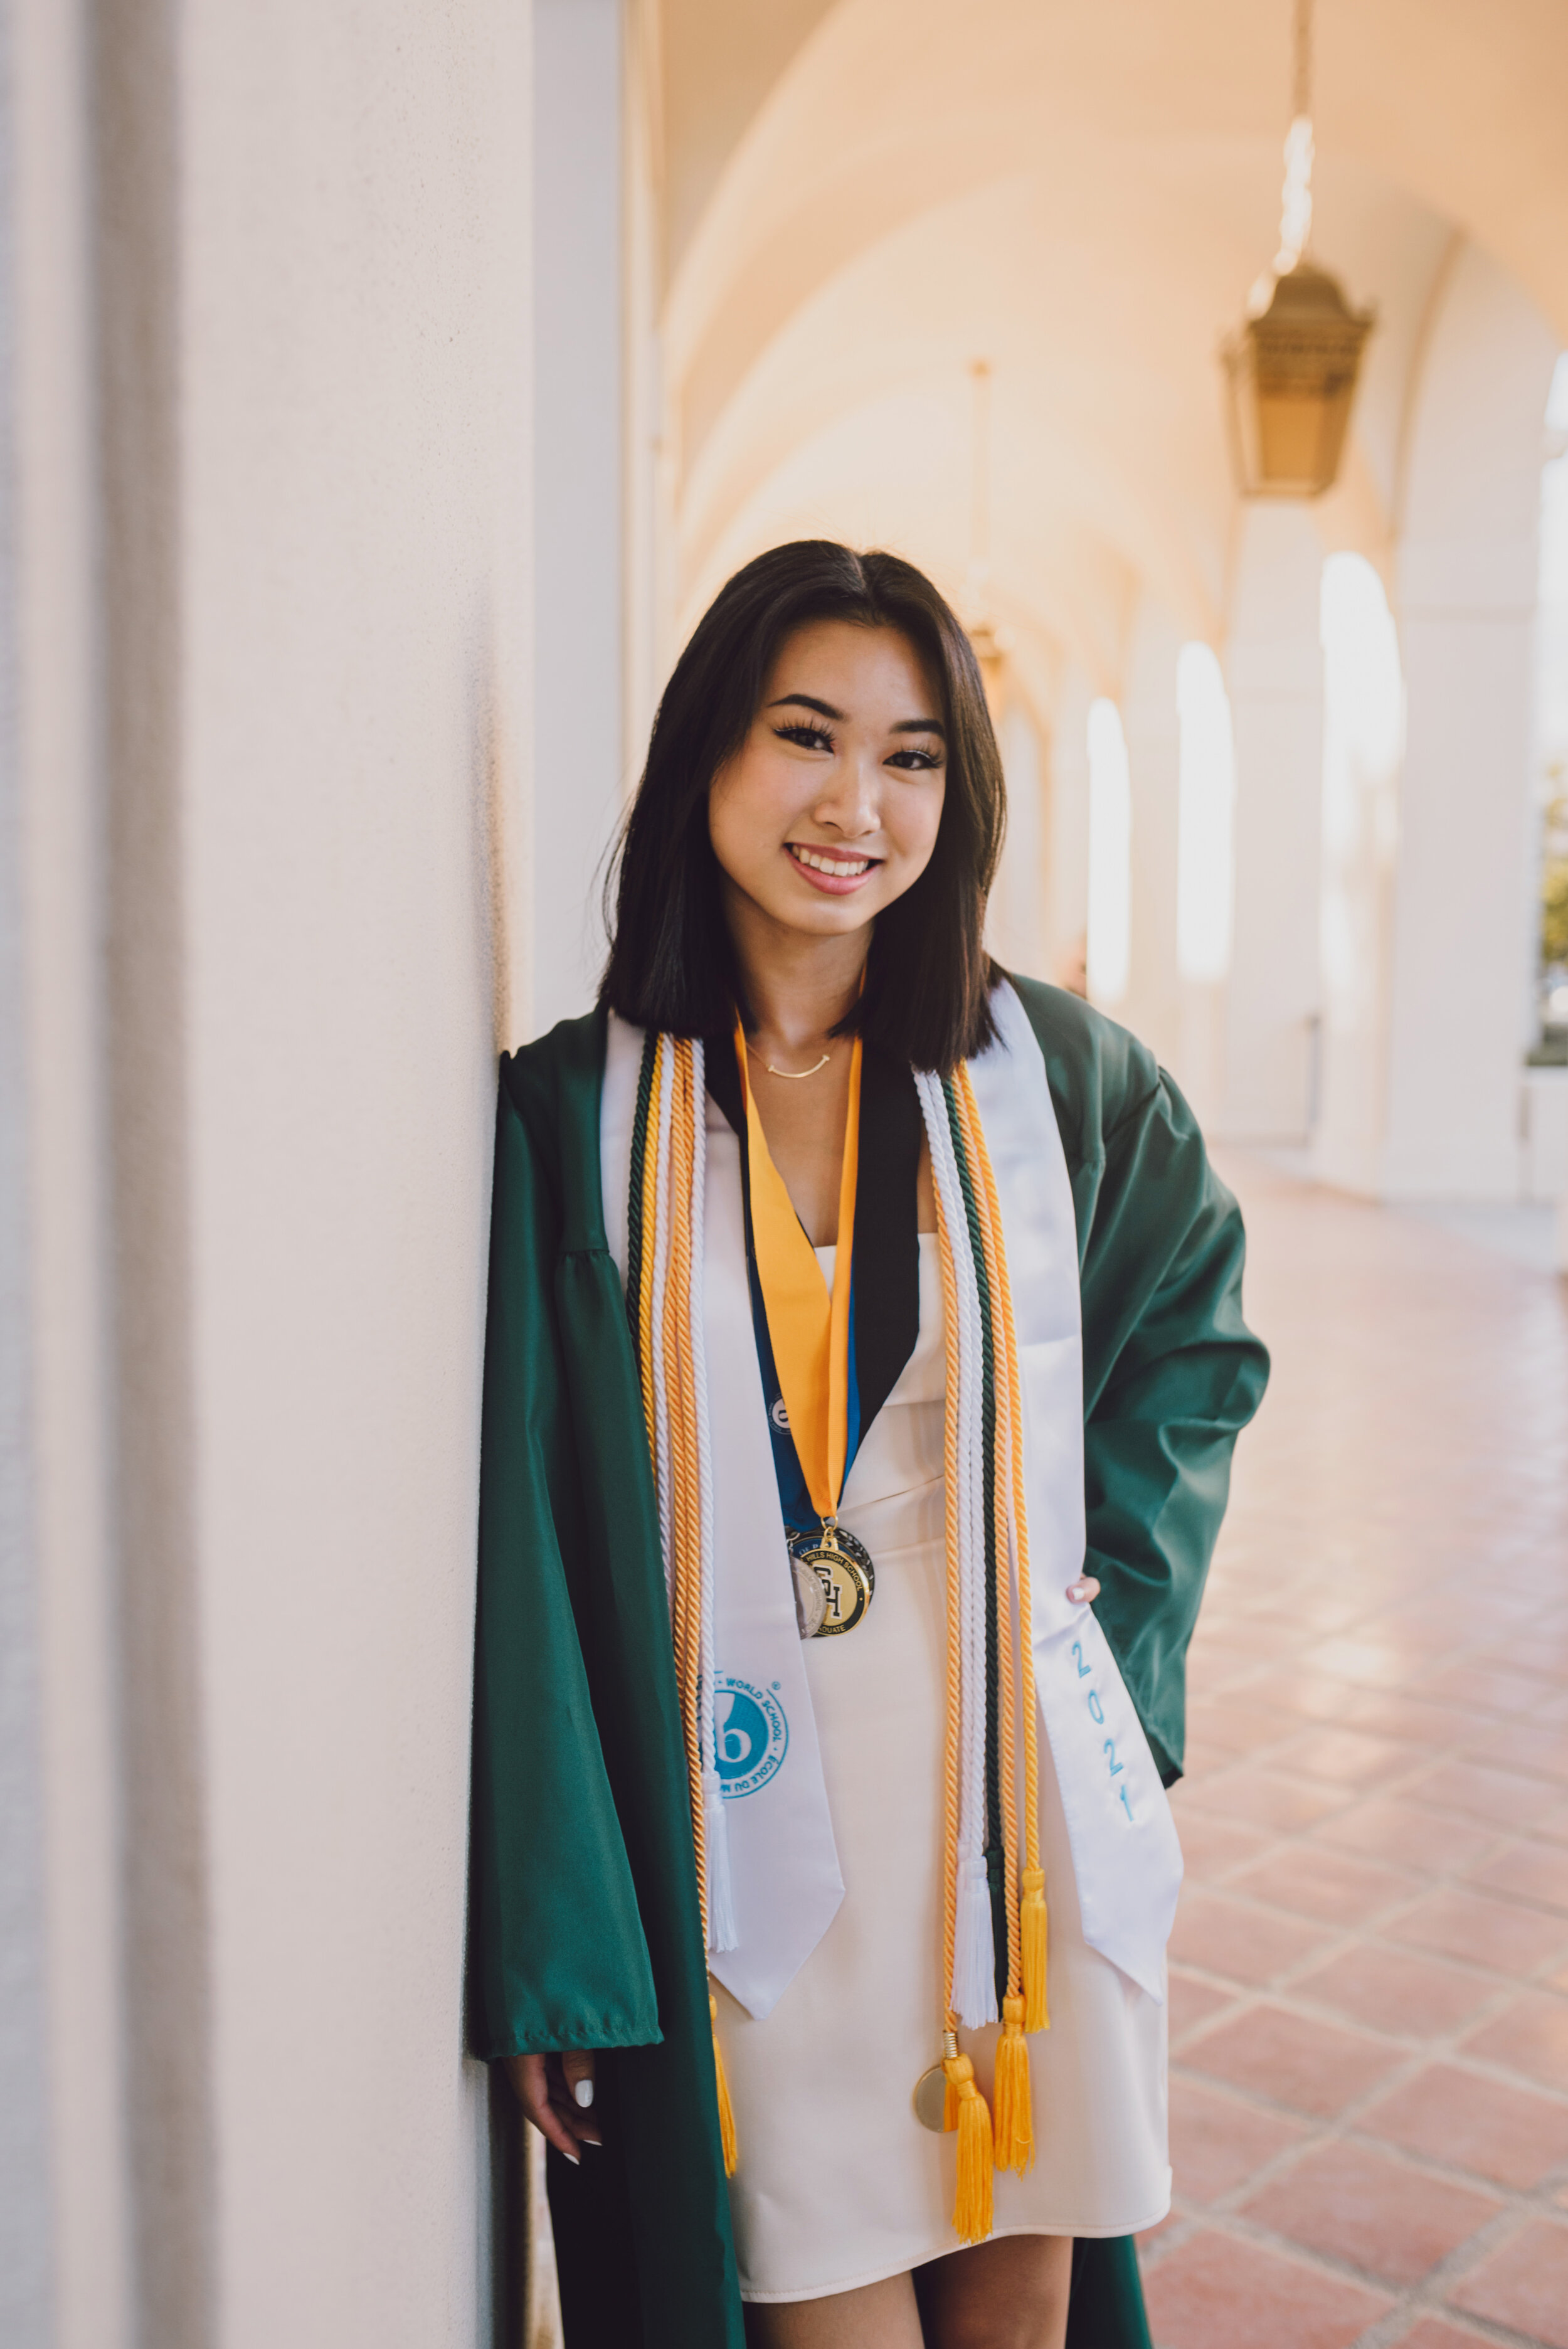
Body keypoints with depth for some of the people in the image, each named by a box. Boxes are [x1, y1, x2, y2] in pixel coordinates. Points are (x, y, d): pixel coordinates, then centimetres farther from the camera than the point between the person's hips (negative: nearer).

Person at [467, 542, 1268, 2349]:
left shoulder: (1055, 1078, -1)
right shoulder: (573, 1117, -6)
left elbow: (1195, 1335, 16)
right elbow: (526, 1547, -6)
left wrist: (1110, 1602, 2)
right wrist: (543, 1954, -6)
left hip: (1032, 1804, 2)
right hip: (752, 1835, -2)